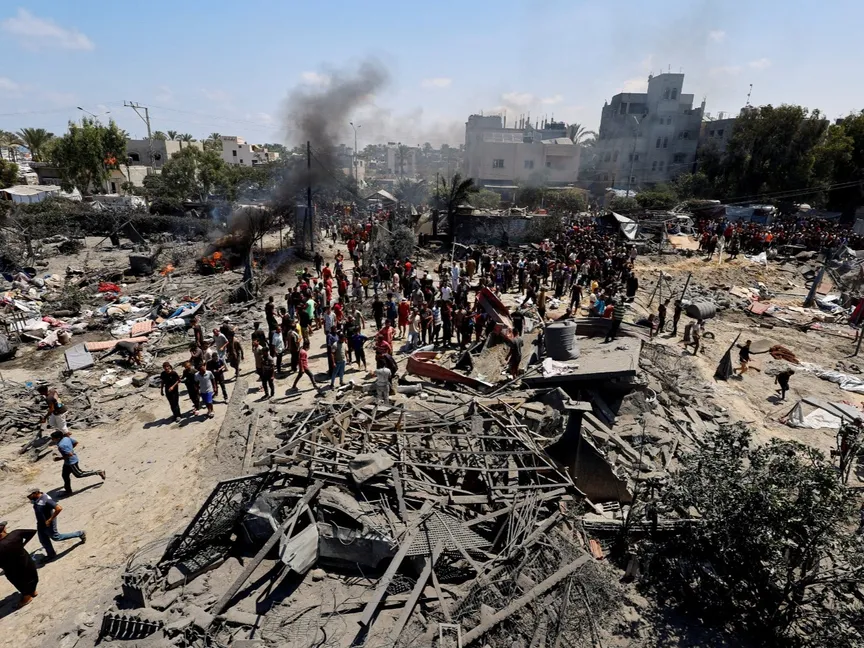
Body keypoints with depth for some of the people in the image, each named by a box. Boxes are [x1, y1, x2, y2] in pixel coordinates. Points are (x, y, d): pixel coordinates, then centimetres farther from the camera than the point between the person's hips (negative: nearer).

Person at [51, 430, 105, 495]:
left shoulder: (61, 445, -31)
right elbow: (76, 442, 8)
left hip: (71, 462, -9)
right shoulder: (66, 438, -5)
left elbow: (70, 454, -32)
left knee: (79, 474, 9)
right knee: (65, 475, 19)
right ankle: (68, 491, 34)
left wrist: (60, 458, -22)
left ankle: (99, 472, 15)